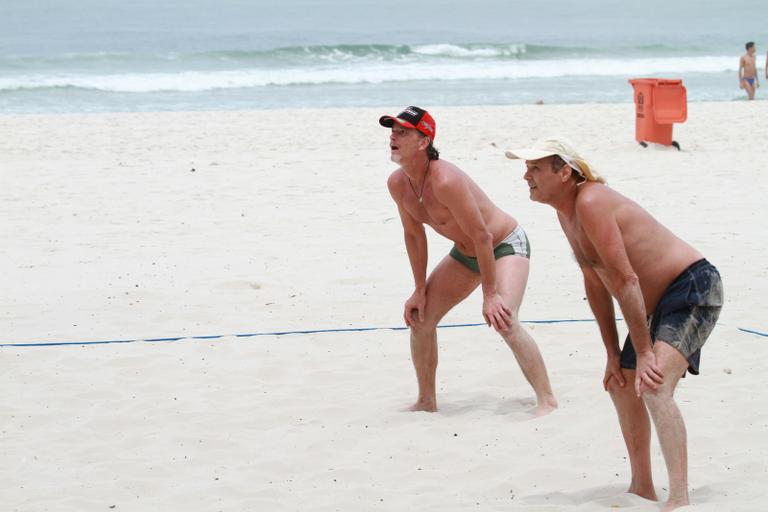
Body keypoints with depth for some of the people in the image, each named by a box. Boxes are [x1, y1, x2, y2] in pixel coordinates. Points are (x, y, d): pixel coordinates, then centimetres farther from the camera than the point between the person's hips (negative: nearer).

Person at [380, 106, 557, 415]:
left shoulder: (444, 181, -35)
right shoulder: (397, 184, -10)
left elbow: (482, 236, -30)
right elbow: (413, 234, 4)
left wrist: (490, 294, -26)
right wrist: (420, 290, 5)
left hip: (506, 245, -8)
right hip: (465, 254, 9)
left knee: (503, 321, -28)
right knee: (419, 317, 4)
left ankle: (547, 401, -20)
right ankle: (426, 401, 20)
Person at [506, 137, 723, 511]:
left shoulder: (590, 203, -23)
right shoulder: (566, 212, 8)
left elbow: (625, 280, -25)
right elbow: (595, 283, 13)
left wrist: (643, 352, -23)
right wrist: (613, 354, 11)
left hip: (693, 288, -11)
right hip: (660, 304, 11)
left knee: (654, 385, -29)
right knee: (621, 384, 21)